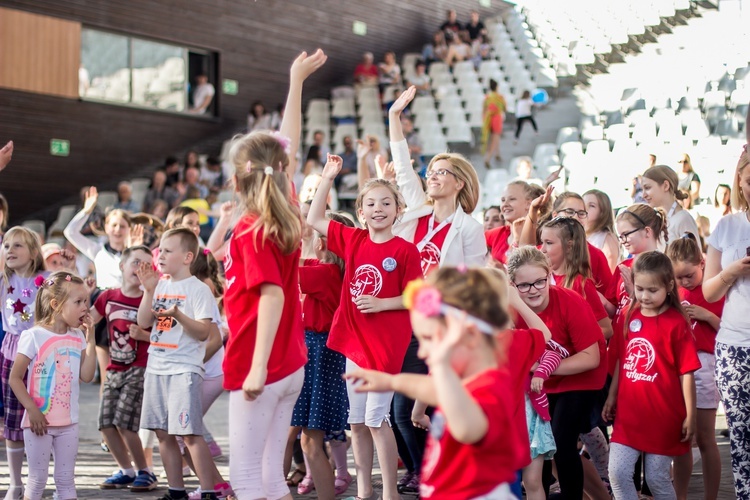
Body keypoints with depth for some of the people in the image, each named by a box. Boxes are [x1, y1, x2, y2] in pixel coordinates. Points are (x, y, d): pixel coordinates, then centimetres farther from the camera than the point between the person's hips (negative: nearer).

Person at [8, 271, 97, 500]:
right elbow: (15, 378, -12)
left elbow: (86, 376, -3)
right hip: (40, 421, -5)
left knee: (66, 479, 10)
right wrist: (32, 410, -18)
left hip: (68, 423, 5)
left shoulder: (77, 337, 5)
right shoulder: (34, 336, -12)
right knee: (37, 479, 2)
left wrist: (90, 338, -5)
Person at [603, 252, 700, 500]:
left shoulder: (676, 323, -10)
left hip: (663, 416, -4)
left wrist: (690, 416, -9)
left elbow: (686, 373, -9)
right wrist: (612, 397, 14)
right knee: (618, 473, -4)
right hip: (628, 413, 4)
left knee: (657, 478, 4)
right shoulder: (629, 318, 5)